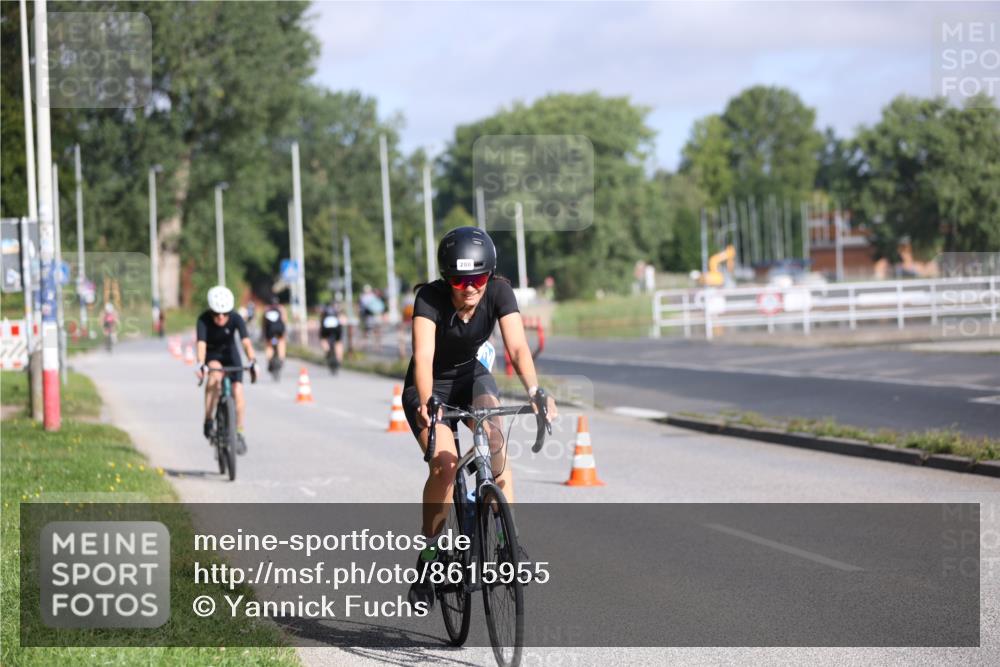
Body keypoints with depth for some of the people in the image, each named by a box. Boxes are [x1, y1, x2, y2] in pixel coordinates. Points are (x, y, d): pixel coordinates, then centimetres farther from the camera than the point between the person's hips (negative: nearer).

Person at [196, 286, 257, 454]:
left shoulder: (236, 319, -26)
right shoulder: (204, 320, -28)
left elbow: (246, 341, -37)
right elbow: (201, 344, -40)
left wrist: (252, 363, -52)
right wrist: (200, 365, -56)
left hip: (230, 353, 2)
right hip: (212, 355, -1)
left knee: (237, 390, -15)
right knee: (215, 375, -35)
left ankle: (239, 432, 3)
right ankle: (208, 420, -24)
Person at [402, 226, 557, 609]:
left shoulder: (499, 293, -20)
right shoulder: (430, 298, -27)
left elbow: (517, 347, -30)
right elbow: (423, 355, -39)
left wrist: (535, 391, -47)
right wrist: (426, 403, -56)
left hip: (471, 377, 2)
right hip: (430, 386, -2)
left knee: (495, 441, -27)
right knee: (445, 465, -25)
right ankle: (429, 556, -9)